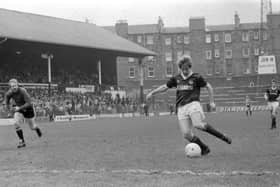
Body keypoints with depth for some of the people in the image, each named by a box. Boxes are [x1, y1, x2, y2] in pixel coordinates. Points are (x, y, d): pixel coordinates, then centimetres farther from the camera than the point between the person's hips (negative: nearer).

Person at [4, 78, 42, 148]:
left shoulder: (22, 91, -33)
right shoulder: (9, 93, -19)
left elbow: (29, 103, -32)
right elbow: (6, 102, 3)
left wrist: (19, 108, -37)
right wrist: (10, 111, -2)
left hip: (27, 108, -3)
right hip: (17, 108, 3)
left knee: (32, 127, 11)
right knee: (16, 124, -21)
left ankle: (38, 129, 49)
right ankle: (22, 142, -10)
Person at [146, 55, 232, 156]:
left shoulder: (196, 77, 5)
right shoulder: (176, 79, 17)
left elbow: (208, 86, 11)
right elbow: (165, 87, 26)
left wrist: (212, 101, 6)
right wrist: (152, 92, 19)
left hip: (193, 104, -4)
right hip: (181, 108, 4)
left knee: (199, 124, -29)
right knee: (186, 134, -9)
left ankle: (222, 137, -16)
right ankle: (204, 149, 5)